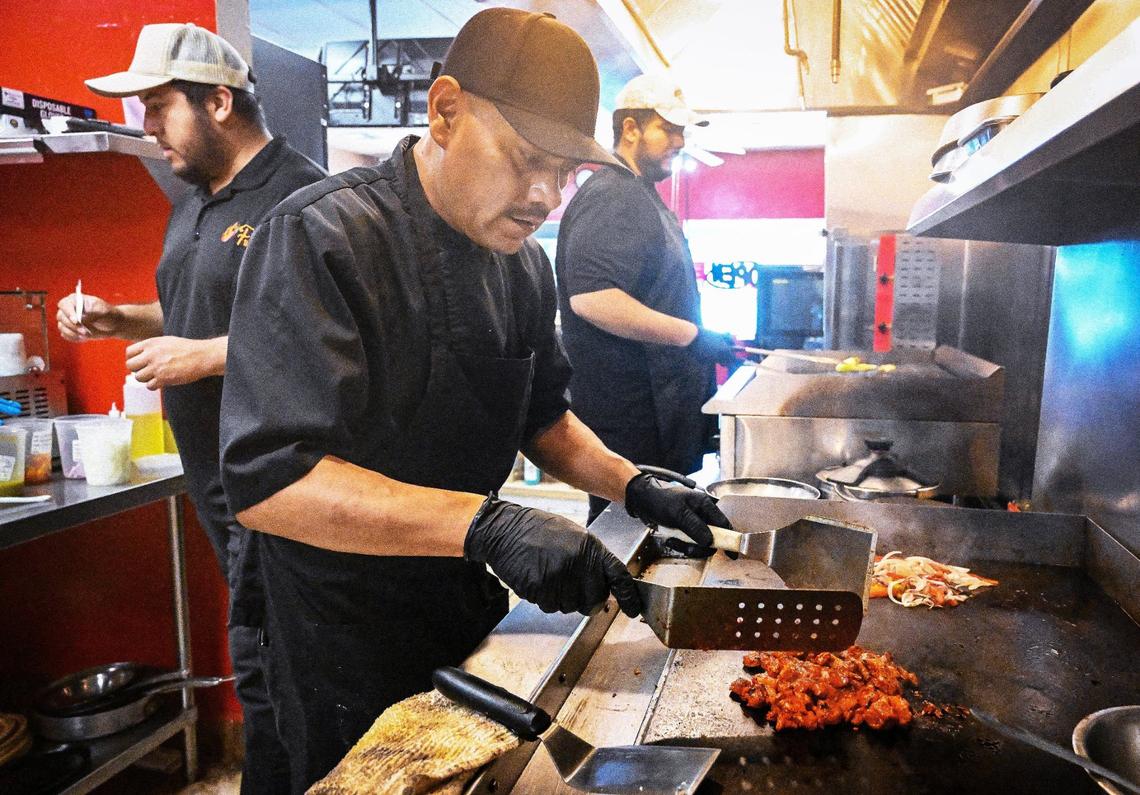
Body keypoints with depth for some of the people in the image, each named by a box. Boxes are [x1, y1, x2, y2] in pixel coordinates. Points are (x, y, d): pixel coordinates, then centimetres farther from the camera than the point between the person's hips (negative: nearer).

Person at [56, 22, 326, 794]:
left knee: (266, 663, -2)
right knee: (260, 642, 19)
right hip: (215, 468, 9)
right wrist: (117, 319, 11)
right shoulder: (195, 204, 16)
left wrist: (203, 357, -20)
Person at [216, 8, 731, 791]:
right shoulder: (321, 239, -24)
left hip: (473, 614, 7)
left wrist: (636, 486, -4)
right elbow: (267, 477, -32)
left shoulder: (524, 264, 0)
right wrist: (485, 524, -39)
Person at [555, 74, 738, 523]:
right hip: (631, 423, -11)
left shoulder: (644, 198, 19)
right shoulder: (611, 197, -15)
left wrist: (709, 344, 21)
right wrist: (692, 335, -23)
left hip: (662, 410, 11)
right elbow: (591, 297, -29)